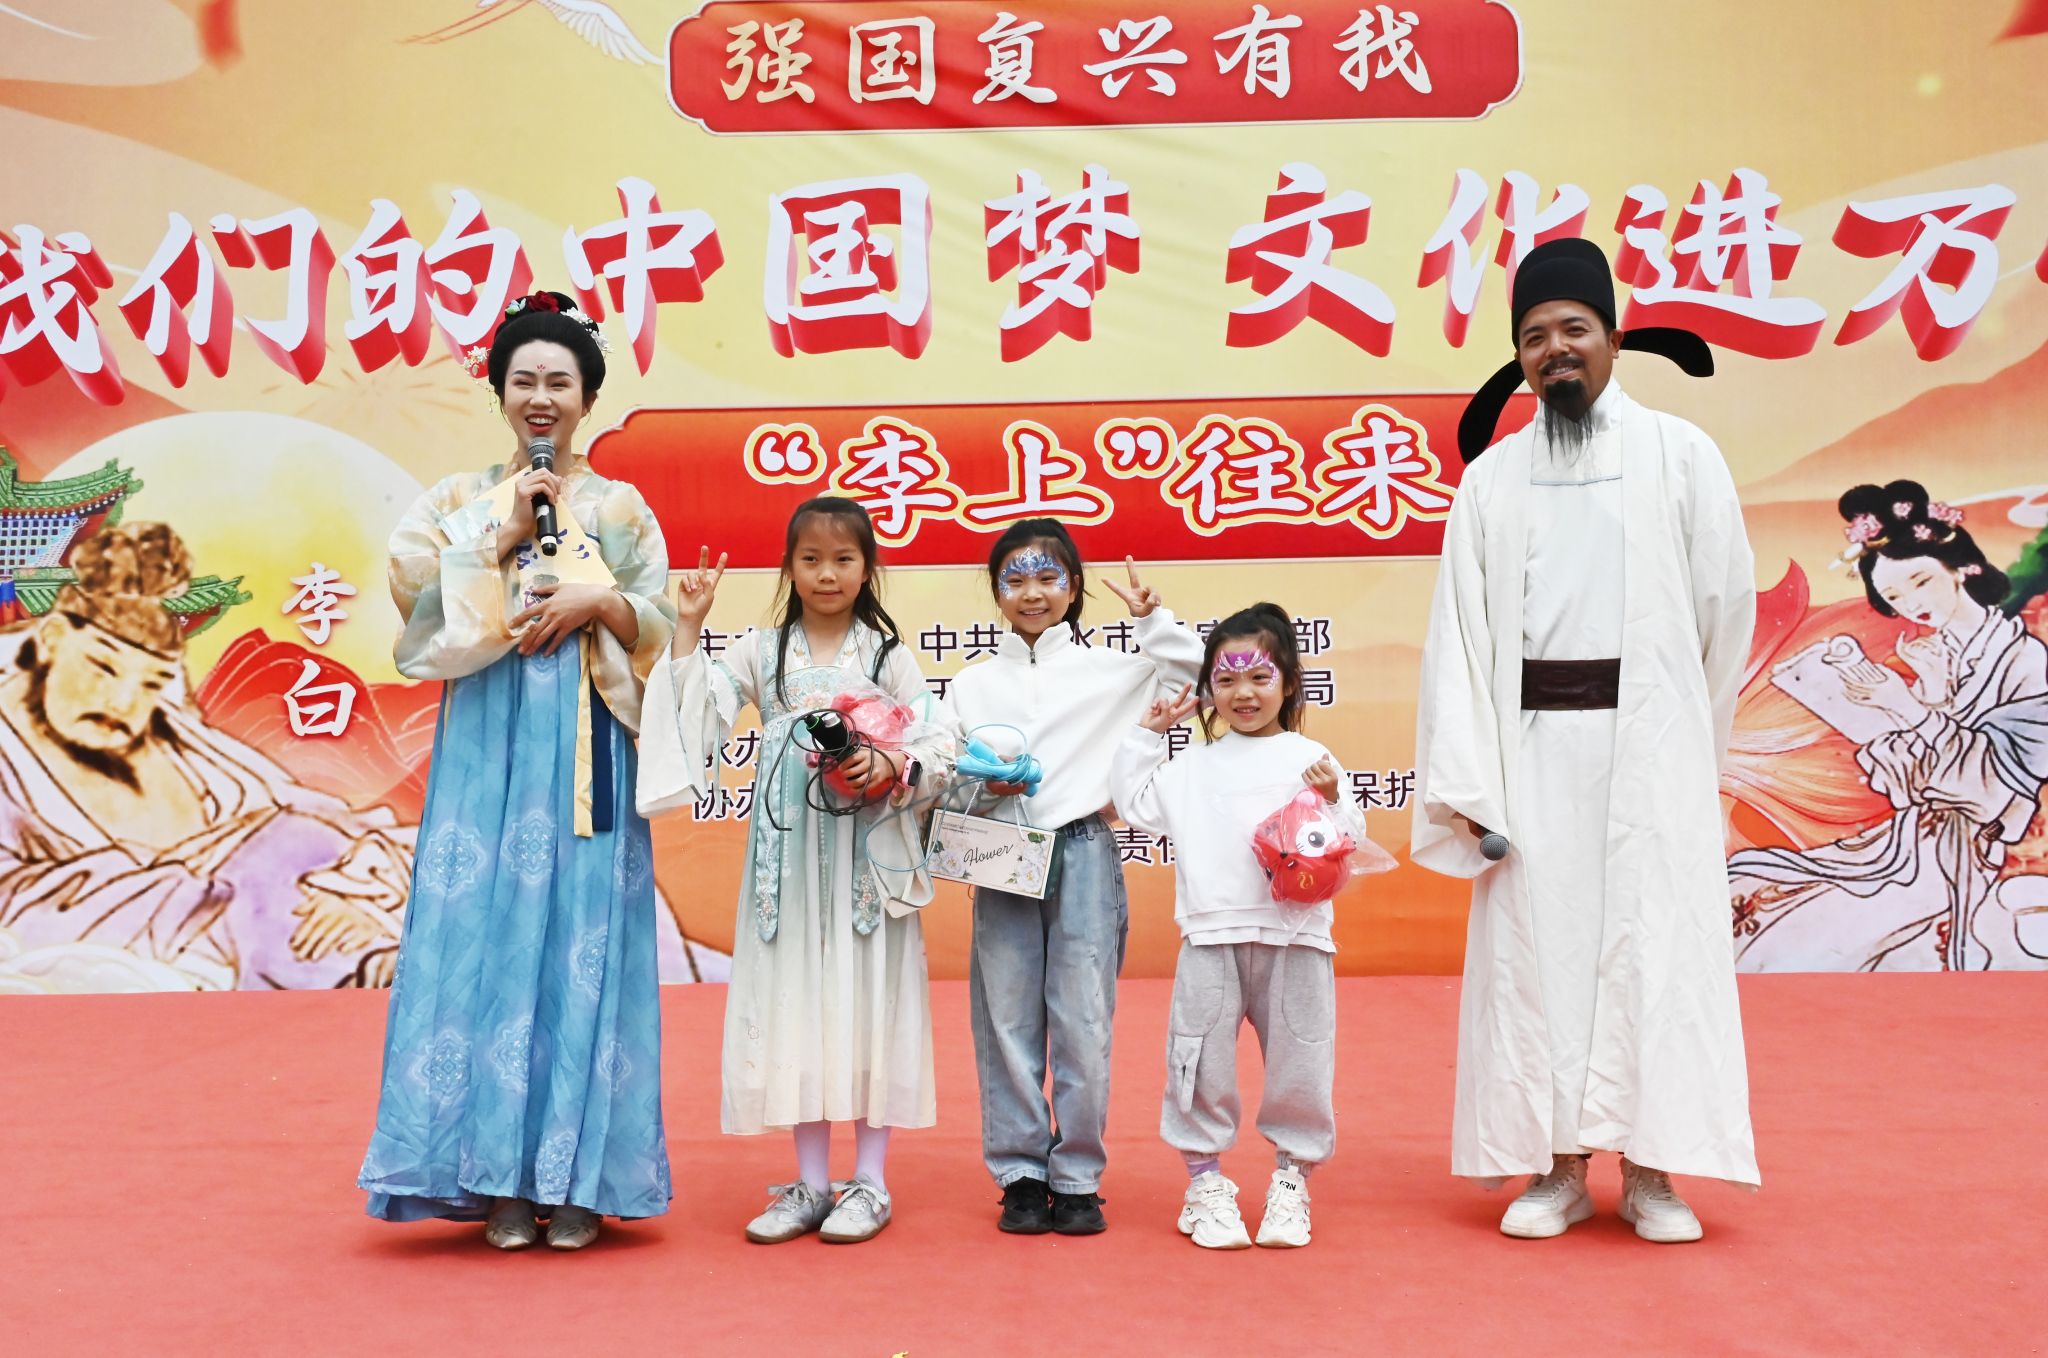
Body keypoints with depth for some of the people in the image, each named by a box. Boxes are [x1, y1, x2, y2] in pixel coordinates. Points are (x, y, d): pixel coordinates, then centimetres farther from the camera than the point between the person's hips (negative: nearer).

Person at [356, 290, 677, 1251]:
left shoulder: (622, 509, 11)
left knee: (583, 941, -2)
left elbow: (661, 632, 8)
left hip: (587, 752, 0)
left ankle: (575, 1177, 6)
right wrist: (501, 542, -6)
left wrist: (601, 604, -10)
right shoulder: (460, 501, 12)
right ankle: (500, 1179, 6)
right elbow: (426, 618, 1)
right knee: (486, 936, -3)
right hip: (487, 745, 0)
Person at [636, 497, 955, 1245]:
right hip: (789, 853, 2)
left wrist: (890, 767, -18)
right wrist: (688, 629, -7)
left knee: (866, 997, 1)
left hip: (868, 853, -2)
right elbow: (700, 711, -3)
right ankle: (811, 1184, 17)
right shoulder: (761, 650, 8)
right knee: (794, 998, 5)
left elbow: (938, 746, 0)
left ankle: (870, 1181, 12)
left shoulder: (887, 652, 4)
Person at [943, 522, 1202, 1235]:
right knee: (1007, 1020, 4)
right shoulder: (971, 685, 11)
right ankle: (1020, 1174, 17)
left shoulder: (1108, 670, 6)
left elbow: (1194, 676, 0)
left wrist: (1151, 618, -7)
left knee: (1084, 1021, 1)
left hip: (1082, 854, -1)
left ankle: (1078, 1177, 14)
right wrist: (980, 786, -9)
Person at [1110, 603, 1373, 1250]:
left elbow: (1350, 842, 0)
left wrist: (1331, 801, -19)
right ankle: (1205, 1181, 21)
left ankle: (1291, 1179, 27)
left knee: (1299, 1064, 8)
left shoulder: (1311, 760, 3)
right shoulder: (1193, 766, 10)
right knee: (1203, 1064, 5)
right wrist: (1148, 733, 11)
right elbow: (1136, 806, 14)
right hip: (1212, 936, 1)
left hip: (1294, 937, -1)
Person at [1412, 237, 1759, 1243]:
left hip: (1647, 747, -1)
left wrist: (1685, 735, 11)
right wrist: (1466, 782, -7)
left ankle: (1653, 1168, 10)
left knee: (1654, 943, 1)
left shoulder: (1679, 454, 4)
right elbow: (1459, 631, 1)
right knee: (1535, 945, 2)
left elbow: (1725, 602, 6)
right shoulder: (1492, 476, 8)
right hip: (1531, 751, 1)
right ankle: (1555, 1166, 12)